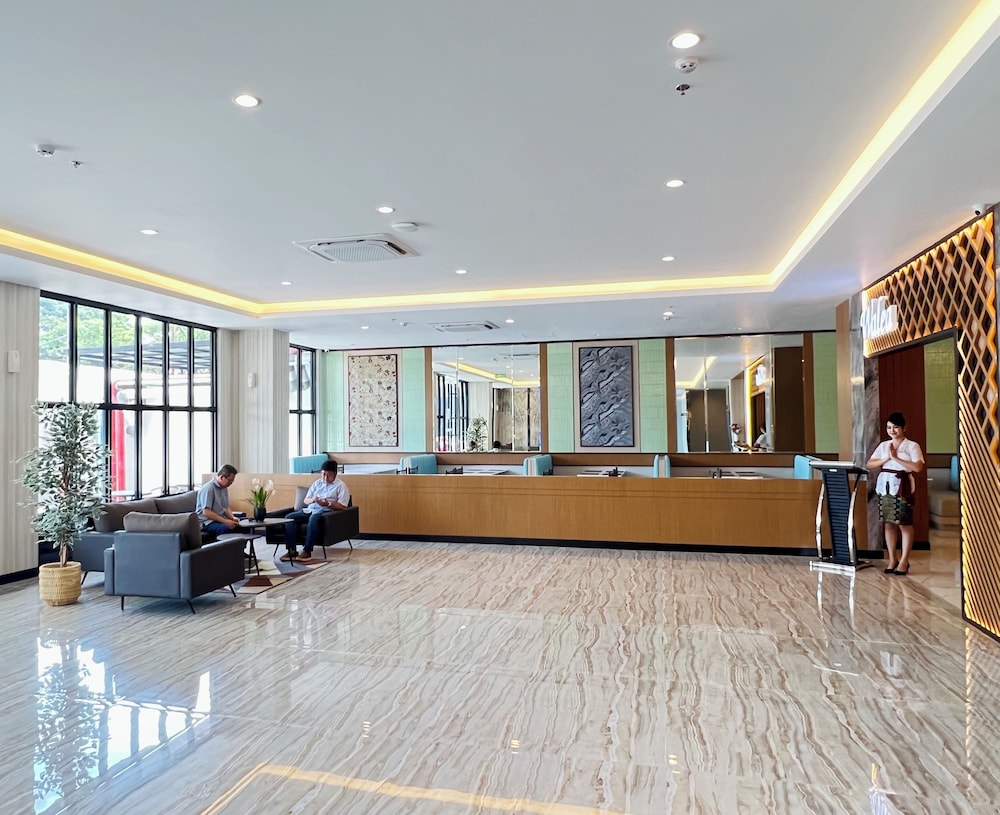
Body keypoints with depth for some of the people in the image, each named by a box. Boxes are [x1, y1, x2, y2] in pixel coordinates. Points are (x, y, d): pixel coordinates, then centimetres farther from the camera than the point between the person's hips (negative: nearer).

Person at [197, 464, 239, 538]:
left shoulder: (224, 488, 13)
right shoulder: (208, 488, -14)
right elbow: (206, 512, -20)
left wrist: (233, 517, -3)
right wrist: (225, 521, -24)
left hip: (221, 520, 8)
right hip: (207, 522, -8)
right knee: (225, 528, -38)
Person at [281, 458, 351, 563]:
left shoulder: (341, 486, 3)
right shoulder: (317, 483, 20)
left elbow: (342, 506, -6)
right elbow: (305, 501, 18)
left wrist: (328, 504, -20)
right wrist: (312, 499, -6)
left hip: (326, 511, -6)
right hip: (310, 509, 6)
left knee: (313, 518, -40)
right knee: (289, 517, -18)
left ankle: (307, 551, -35)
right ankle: (291, 550, -21)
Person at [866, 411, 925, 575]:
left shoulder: (912, 446, -2)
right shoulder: (883, 445, 12)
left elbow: (918, 467, -15)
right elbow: (870, 464, 6)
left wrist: (896, 458, -15)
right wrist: (886, 459, -8)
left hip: (902, 486, -4)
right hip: (884, 486, 4)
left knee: (905, 524, 0)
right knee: (888, 523, 7)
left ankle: (904, 561, 9)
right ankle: (892, 559, 17)